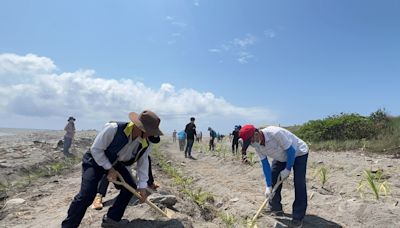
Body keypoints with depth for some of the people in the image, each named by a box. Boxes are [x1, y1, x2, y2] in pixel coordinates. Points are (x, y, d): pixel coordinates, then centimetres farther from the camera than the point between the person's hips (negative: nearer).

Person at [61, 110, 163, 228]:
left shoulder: (145, 144, -19)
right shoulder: (113, 129, -36)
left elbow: (143, 163, -5)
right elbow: (95, 149, -26)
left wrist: (142, 186, -8)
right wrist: (109, 168, -22)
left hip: (115, 163, 6)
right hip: (96, 160, -6)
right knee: (87, 195, -18)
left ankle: (112, 218, 17)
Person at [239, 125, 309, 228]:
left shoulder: (275, 133, -40)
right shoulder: (256, 145, -17)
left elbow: (291, 150, -28)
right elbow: (265, 164, -11)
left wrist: (287, 169, -20)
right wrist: (268, 186, -13)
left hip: (298, 153, -6)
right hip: (281, 157, 7)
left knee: (299, 183, -15)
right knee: (273, 179, 2)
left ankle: (298, 217, -5)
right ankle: (275, 208, 17)